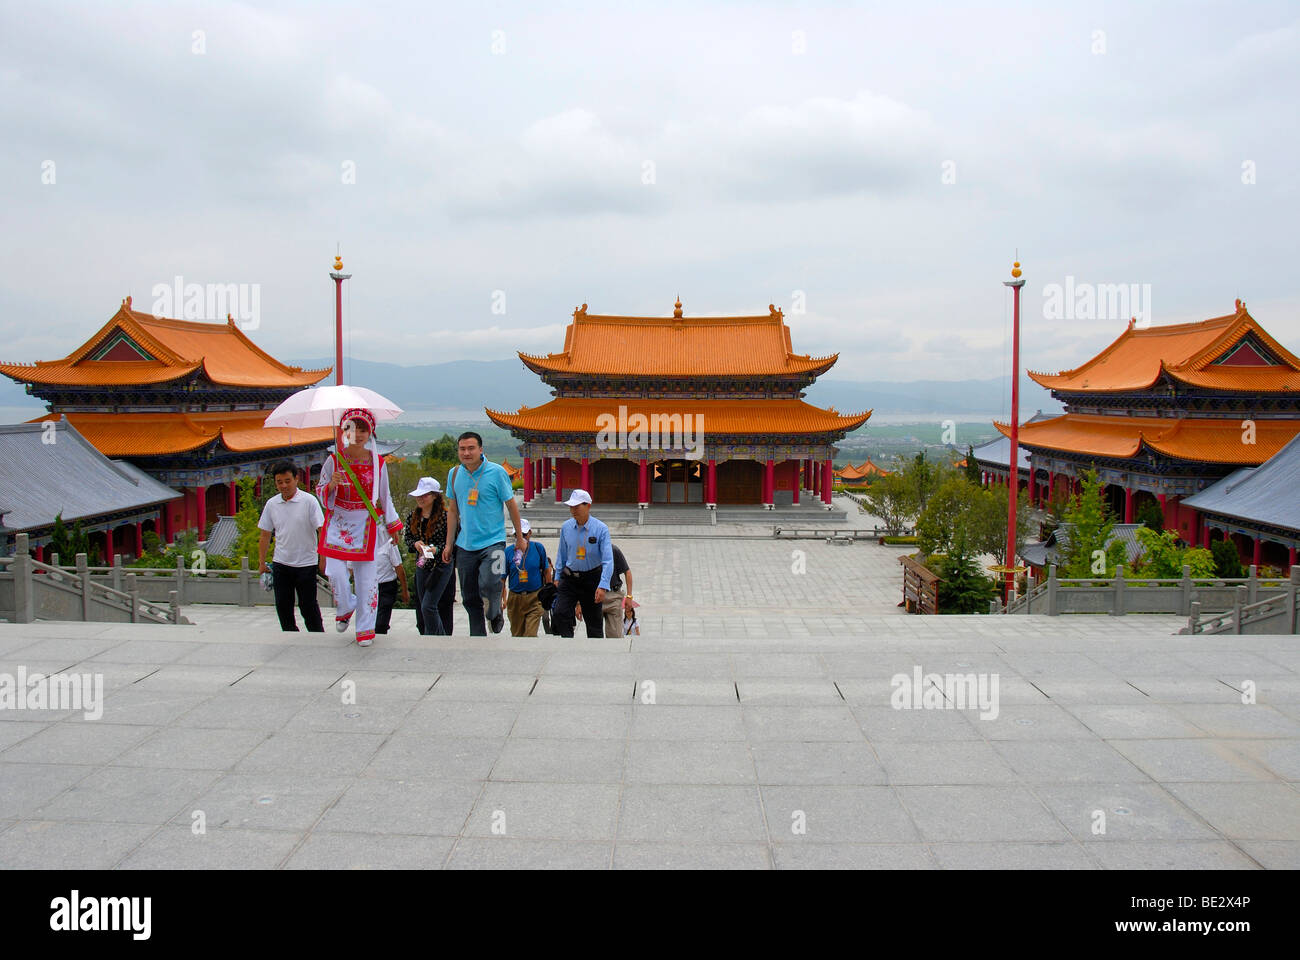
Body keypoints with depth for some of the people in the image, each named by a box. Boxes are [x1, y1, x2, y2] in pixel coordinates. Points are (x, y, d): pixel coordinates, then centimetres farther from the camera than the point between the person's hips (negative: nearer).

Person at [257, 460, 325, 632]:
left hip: (305, 563, -4)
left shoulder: (309, 501, -8)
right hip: (281, 563, 4)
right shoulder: (271, 504, 5)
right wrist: (261, 563, 12)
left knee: (308, 606, 1)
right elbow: (265, 535, 12)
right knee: (283, 605, 7)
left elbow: (322, 529, -11)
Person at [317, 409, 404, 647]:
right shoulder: (334, 460, -1)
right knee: (335, 571, -9)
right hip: (338, 521, 0)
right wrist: (332, 484, -16)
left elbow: (384, 497, 13)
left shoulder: (377, 463, 2)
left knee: (365, 575, 0)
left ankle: (365, 627, 13)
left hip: (365, 524, 0)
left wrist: (392, 526, 15)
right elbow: (321, 493, 6)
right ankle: (345, 608, 23)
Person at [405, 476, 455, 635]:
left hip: (441, 566, -7)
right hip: (421, 567, 7)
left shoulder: (445, 515, -12)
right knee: (421, 608, 12)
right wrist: (415, 543, -8)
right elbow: (408, 538, 14)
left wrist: (436, 549, -23)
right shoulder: (413, 516, 6)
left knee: (428, 606, -14)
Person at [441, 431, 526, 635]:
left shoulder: (496, 472, -7)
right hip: (465, 545, 4)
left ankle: (495, 616, 8)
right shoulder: (454, 474, 5)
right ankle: (478, 637, 22)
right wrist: (449, 544, 13)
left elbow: (511, 505, 1)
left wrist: (520, 538, 5)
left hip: (492, 541, -4)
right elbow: (453, 510, 15)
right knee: (469, 597, 8)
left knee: (488, 584, -22)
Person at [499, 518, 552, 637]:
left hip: (535, 597, -1)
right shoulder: (508, 552, 0)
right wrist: (501, 599, -3)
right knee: (516, 634, 10)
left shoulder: (538, 548, 1)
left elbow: (546, 571, 11)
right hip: (515, 598, 2)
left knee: (531, 635, -11)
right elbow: (502, 578, 3)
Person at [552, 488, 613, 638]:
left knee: (594, 621, 6)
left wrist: (602, 586, -27)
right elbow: (562, 554, 12)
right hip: (569, 578, 3)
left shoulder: (601, 529, -13)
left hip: (592, 578, -3)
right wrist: (558, 577, 10)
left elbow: (608, 560, -18)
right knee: (559, 613, -14)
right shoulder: (566, 527, 0)